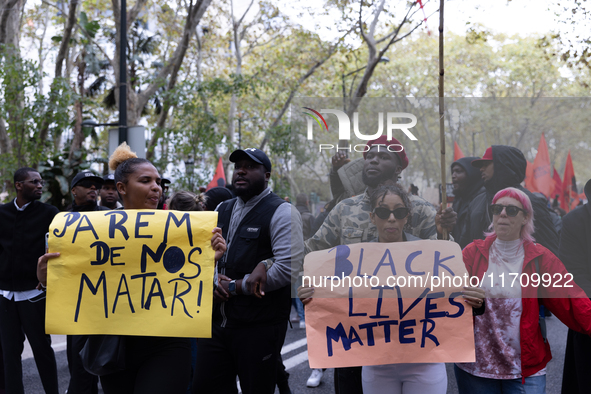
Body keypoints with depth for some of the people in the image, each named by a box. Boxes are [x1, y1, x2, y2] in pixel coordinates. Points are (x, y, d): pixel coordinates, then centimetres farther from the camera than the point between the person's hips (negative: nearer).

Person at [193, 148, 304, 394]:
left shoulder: (281, 212, -8)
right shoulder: (222, 210, 15)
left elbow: (289, 267, -19)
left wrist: (233, 286, -13)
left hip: (259, 327, -6)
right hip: (217, 321, 7)